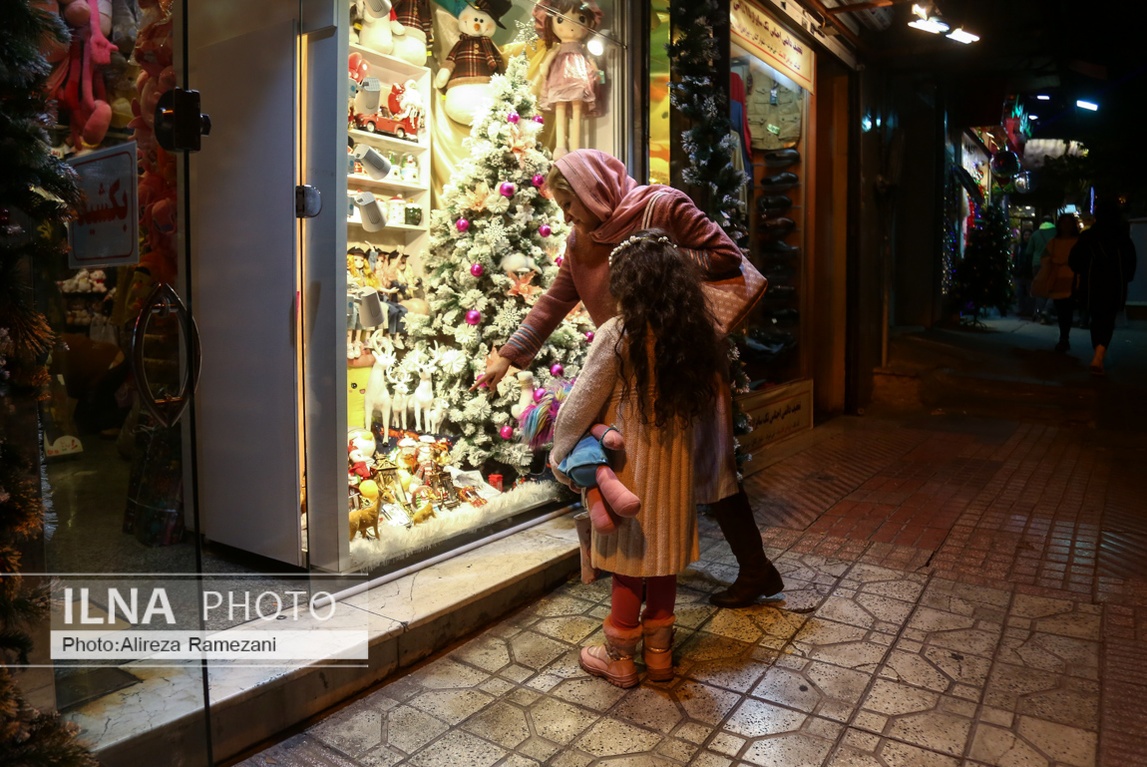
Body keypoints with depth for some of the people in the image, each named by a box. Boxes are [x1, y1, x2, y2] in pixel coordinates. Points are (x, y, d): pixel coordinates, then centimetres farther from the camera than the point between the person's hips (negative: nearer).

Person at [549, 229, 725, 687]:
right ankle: (659, 654, 31)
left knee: (630, 563, 9)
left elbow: (582, 404, -13)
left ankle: (619, 659, 25)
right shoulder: (693, 335, -3)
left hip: (629, 464, -4)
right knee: (663, 558, 17)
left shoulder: (617, 335, -18)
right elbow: (707, 397, 7)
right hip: (675, 463, 5)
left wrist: (560, 454, -1)